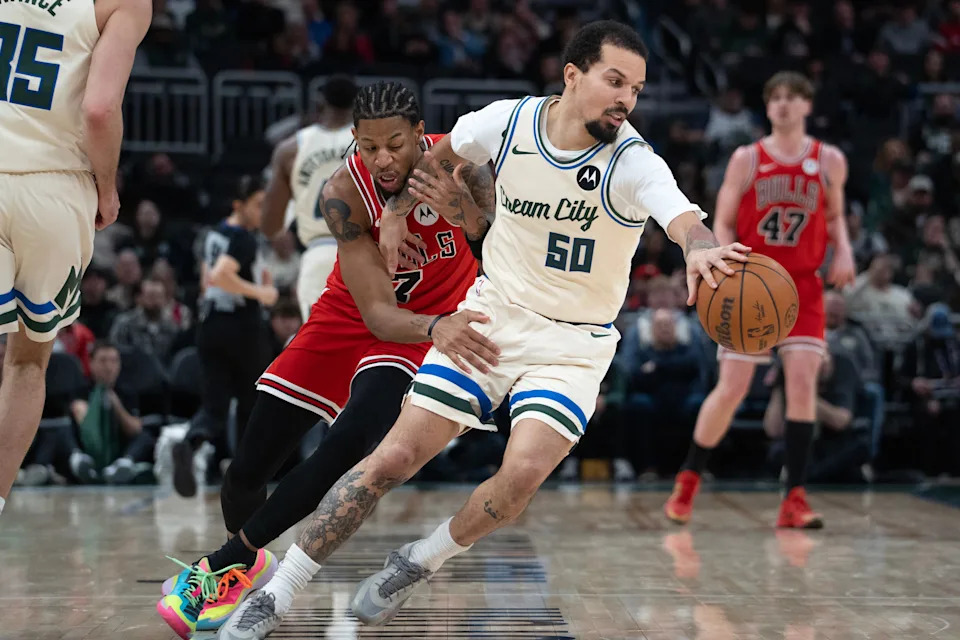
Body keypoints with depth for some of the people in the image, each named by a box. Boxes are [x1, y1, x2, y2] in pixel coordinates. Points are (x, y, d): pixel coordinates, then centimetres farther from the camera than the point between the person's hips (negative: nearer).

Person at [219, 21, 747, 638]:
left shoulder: (634, 164, -21)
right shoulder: (509, 121, -10)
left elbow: (686, 221, -43)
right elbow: (441, 153, 14)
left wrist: (703, 249, -64)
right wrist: (396, 211, 13)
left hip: (573, 345, -2)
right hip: (493, 314, 2)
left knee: (524, 471, -25)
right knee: (394, 457, -5)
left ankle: (418, 563, 4)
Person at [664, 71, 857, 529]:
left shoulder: (829, 161, 4)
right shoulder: (746, 159, -1)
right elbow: (723, 223, 2)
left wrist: (843, 251, -1)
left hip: (802, 287, 1)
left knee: (803, 381, -13)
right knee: (732, 388, -4)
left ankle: (795, 499, -8)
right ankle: (688, 479, 16)